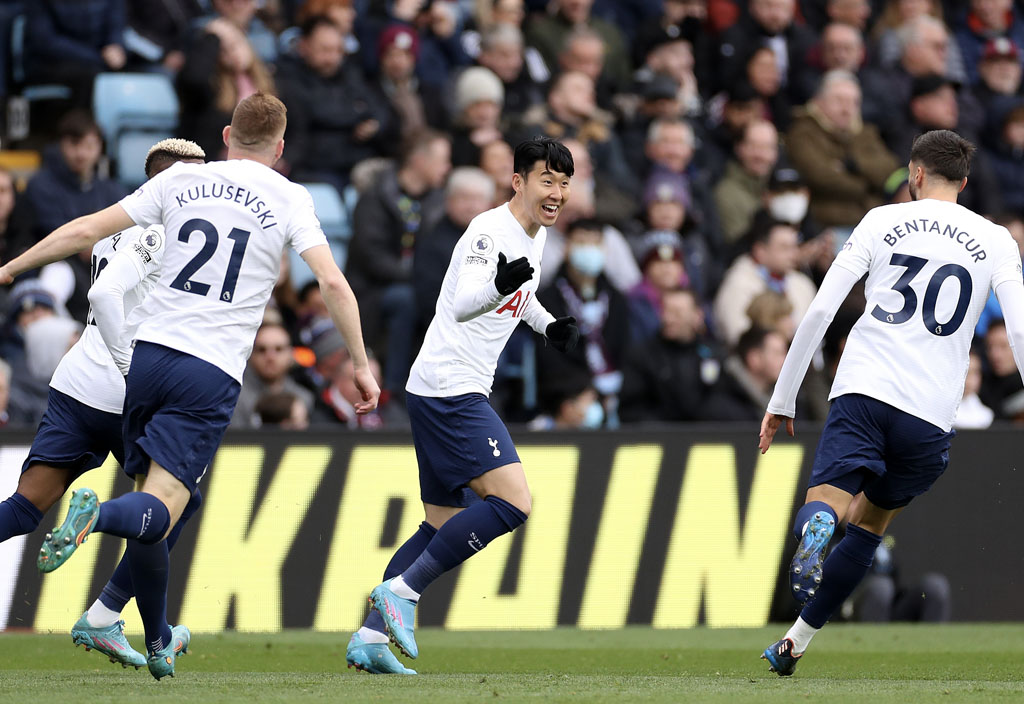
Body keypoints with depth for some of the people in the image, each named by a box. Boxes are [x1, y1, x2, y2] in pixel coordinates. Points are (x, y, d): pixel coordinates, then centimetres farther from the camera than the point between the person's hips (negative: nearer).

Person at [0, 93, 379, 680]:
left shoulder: (182, 179, 10)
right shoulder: (289, 198, 4)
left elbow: (88, 230, 10)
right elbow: (333, 283, -6)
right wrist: (362, 367, 3)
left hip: (149, 353, 3)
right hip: (212, 375, -3)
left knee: (152, 498, 17)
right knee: (158, 513, -9)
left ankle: (159, 642, 22)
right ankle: (96, 515, -42)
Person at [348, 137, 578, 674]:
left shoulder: (536, 235, 14)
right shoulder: (489, 231, -15)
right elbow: (462, 304, -29)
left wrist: (548, 325, 16)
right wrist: (500, 285, -49)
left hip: (462, 394, 10)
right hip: (449, 387, -10)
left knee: (444, 526, 11)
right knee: (513, 502, -18)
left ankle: (370, 638, 11)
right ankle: (402, 590, -15)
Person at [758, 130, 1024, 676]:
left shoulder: (883, 221, 11)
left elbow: (819, 311, 6)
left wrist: (783, 400, 11)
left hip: (862, 387, -1)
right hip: (931, 415, 2)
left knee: (827, 502, -13)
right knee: (871, 523, 18)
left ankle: (818, 525, -51)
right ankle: (797, 641, 18)